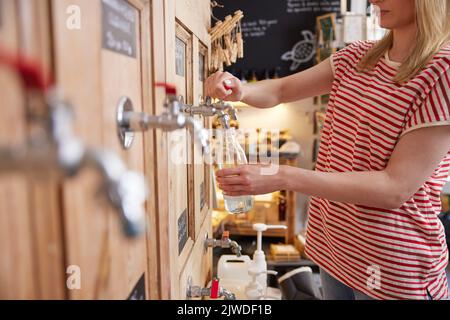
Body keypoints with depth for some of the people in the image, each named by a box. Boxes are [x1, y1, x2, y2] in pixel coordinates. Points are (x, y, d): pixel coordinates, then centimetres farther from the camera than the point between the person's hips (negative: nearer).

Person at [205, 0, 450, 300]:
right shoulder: (359, 56, 4)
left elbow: (396, 187, -24)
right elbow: (280, 90, 6)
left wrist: (283, 177, -31)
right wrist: (240, 90, -17)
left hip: (392, 265, -5)